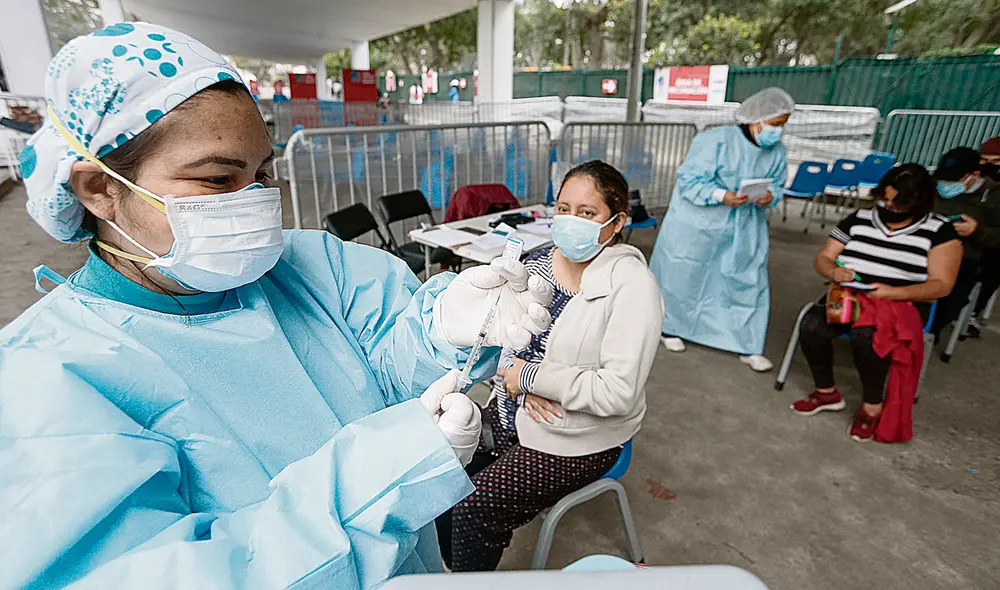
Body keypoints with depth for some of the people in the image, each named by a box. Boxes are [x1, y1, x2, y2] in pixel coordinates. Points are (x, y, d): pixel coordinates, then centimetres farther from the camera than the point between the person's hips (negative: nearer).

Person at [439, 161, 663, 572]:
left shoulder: (632, 287, -22)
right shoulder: (540, 262, -1)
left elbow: (619, 393, -26)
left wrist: (530, 376, -20)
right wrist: (525, 390, -12)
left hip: (576, 440, -6)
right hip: (513, 413, 6)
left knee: (474, 508, -12)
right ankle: (454, 569, 27)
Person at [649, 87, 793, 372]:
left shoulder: (777, 151, 2)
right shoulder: (717, 140, -18)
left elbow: (777, 185, 11)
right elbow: (689, 179, -19)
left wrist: (770, 197, -13)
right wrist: (722, 196, -31)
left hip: (745, 230, 5)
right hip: (698, 224, -5)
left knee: (749, 282, 4)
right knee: (683, 277, 8)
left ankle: (748, 347, 17)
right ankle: (670, 327, 32)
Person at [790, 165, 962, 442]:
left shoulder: (939, 231, -1)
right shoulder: (859, 219, 7)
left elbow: (941, 284, -7)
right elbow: (822, 258, 8)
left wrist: (894, 292, -25)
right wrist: (833, 271, -17)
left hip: (900, 305, -3)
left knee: (866, 336, -36)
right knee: (811, 326, -27)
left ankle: (873, 407, -11)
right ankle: (826, 392, -3)